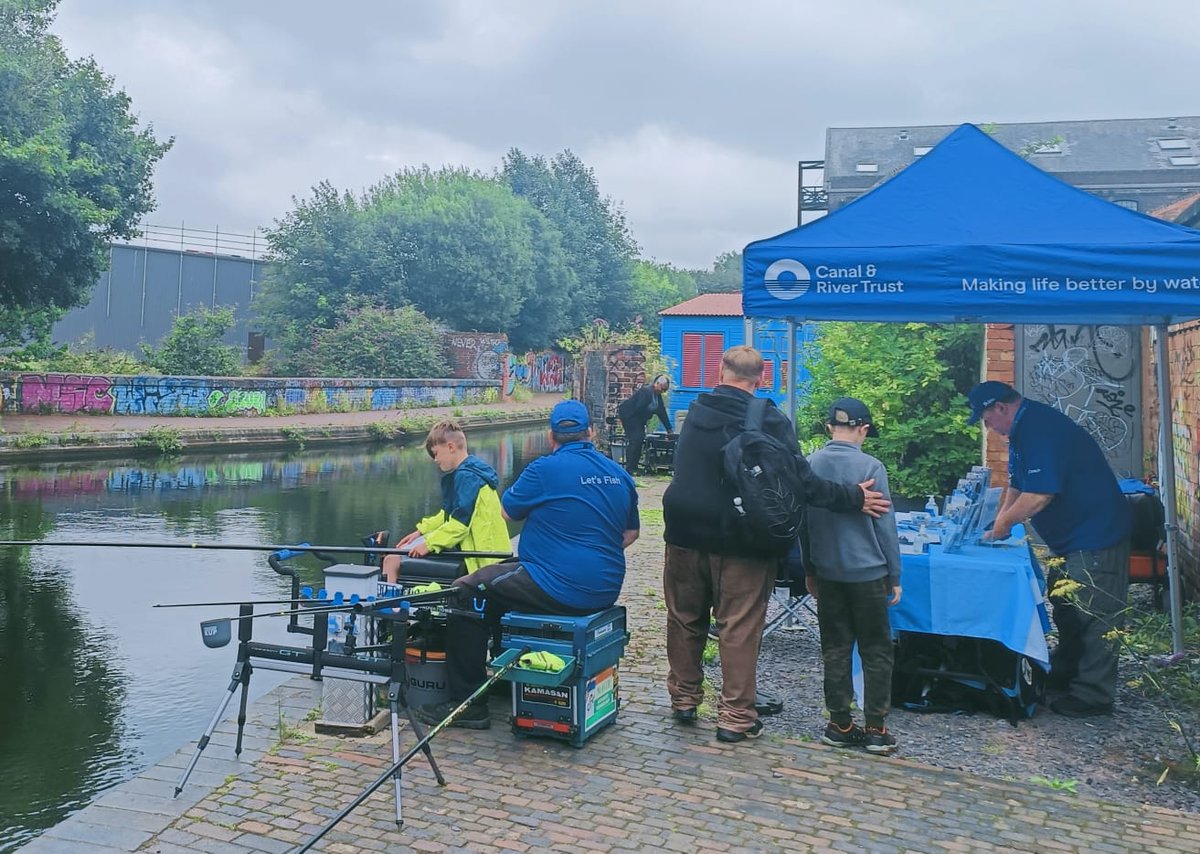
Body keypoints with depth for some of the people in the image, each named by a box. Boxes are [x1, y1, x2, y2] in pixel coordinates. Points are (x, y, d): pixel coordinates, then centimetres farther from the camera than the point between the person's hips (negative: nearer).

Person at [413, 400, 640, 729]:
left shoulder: (546, 468, -13)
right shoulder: (620, 474, 7)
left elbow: (507, 511, 0)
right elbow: (630, 534, 18)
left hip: (560, 589, -8)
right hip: (605, 591, 9)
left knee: (468, 591, 3)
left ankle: (468, 704, 4)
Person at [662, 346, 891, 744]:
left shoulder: (696, 412, 3)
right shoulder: (770, 421, -12)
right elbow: (801, 481, -15)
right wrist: (853, 498, -8)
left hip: (686, 533, 4)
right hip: (740, 542, -4)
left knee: (685, 620, 16)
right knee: (739, 629, 3)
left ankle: (683, 699, 30)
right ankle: (735, 717, 9)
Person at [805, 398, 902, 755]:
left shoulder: (809, 466, -1)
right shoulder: (870, 467, -13)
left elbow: (803, 521, 7)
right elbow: (885, 525, -8)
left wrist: (810, 571, 17)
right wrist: (894, 576, 2)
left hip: (827, 573, 4)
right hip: (867, 572, -4)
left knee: (836, 649, 12)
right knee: (876, 651, 8)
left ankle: (839, 724, 16)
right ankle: (875, 728, 10)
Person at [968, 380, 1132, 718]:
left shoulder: (1040, 430, -25)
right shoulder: (1023, 430, 10)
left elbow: (1039, 494, -29)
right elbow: (1017, 486, 17)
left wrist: (1004, 521, -15)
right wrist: (999, 524, 5)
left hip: (1096, 535, -11)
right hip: (1071, 537, 11)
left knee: (1093, 615, -3)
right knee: (1067, 610, 21)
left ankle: (1093, 695, 4)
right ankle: (1065, 673, 34)